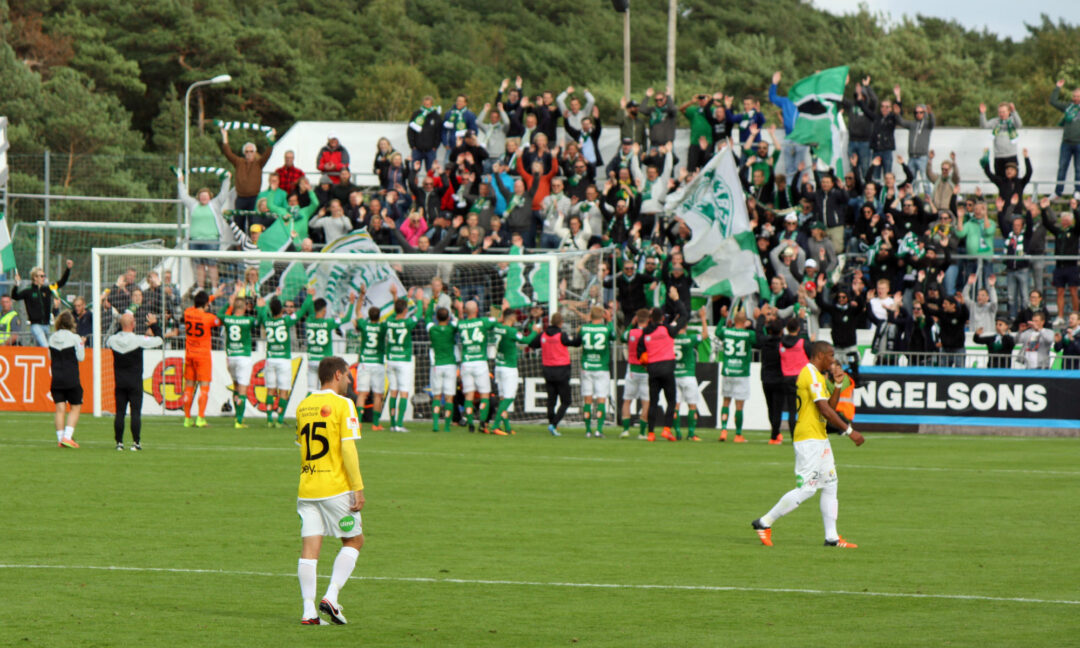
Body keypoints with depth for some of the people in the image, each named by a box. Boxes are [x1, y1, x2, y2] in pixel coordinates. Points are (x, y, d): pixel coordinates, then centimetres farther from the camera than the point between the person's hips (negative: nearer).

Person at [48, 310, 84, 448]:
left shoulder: (52, 338, 4)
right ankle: (67, 436, -7)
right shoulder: (74, 338, -10)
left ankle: (60, 439, 2)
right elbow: (81, 357, -4)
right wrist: (81, 344, 11)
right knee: (75, 408, 5)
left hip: (56, 378, 4)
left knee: (60, 409, 6)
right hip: (72, 378, -4)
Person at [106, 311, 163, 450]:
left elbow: (107, 343, 23)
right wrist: (153, 325, 12)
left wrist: (120, 329, 25)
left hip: (119, 383, 3)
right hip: (135, 383, -3)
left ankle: (119, 442, 5)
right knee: (136, 412, 0)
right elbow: (159, 340, -3)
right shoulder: (138, 340, -14)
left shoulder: (113, 339, -3)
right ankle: (136, 442, -2)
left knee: (120, 412, 5)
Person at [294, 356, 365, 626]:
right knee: (354, 541, 9)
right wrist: (358, 488, -13)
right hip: (336, 488, -5)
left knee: (310, 547, 3)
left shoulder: (303, 406, 12)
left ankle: (308, 610, -3)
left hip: (306, 489, 5)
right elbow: (348, 448, -14)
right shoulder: (342, 404, -8)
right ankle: (331, 597, -4)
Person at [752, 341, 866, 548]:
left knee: (830, 485, 9)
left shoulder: (816, 376, 18)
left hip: (819, 438, 11)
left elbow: (828, 408, 23)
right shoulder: (812, 375, -14)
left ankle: (831, 537, 10)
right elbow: (825, 410, -20)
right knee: (805, 489, -11)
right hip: (809, 439, -11)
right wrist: (849, 431, -18)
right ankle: (765, 522, -4)